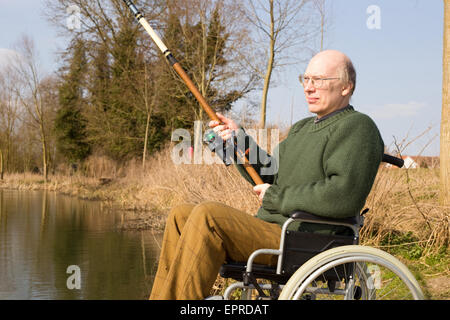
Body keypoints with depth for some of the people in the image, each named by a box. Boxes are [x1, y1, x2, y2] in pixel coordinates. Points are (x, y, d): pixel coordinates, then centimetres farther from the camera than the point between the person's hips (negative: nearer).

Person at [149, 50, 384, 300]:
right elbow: (270, 177, 23)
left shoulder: (357, 127, -9)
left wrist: (277, 197, -14)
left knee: (207, 215, -26)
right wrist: (240, 141, 6)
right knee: (181, 216, 7)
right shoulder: (303, 127, 22)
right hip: (273, 231, 10)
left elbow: (344, 196, -24)